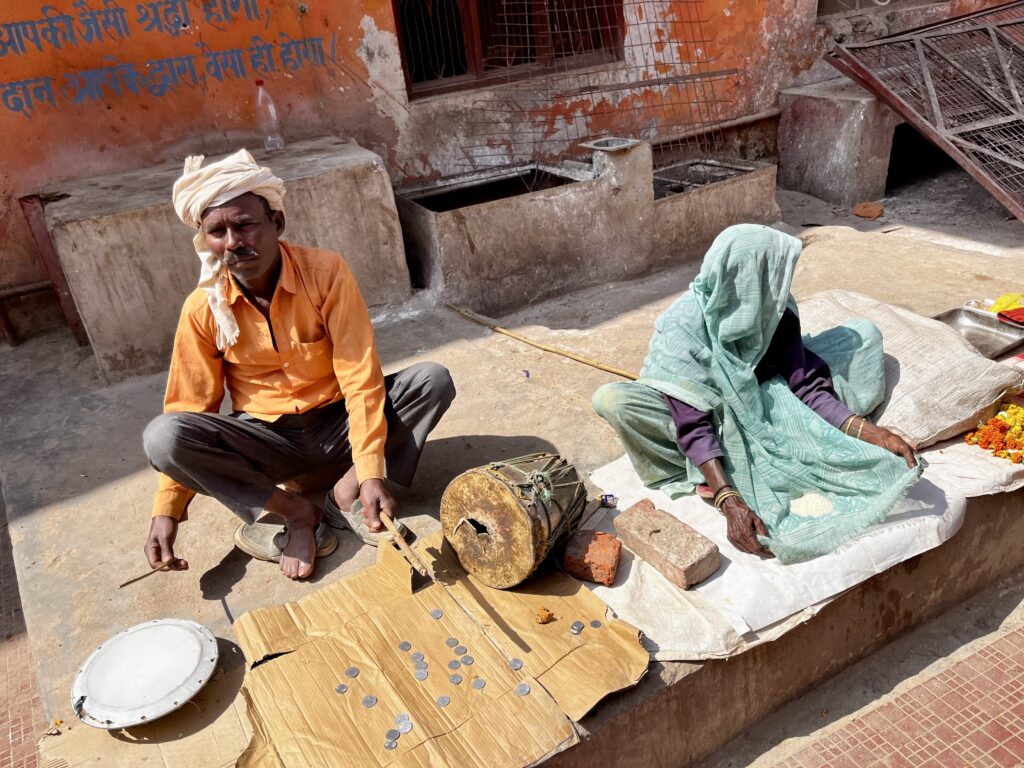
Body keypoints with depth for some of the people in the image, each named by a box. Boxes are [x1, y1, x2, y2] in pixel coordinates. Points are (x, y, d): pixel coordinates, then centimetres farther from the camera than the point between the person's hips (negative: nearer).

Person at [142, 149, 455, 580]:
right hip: (267, 441, 1)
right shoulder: (202, 309, -11)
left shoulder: (326, 272, -17)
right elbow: (188, 408, -4)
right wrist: (166, 510, -11)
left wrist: (370, 472, -31)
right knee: (162, 436, -27)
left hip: (337, 424, -1)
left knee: (433, 380, -24)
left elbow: (360, 376, -21)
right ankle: (295, 511, -14)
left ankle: (347, 490, -19)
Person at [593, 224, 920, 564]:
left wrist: (873, 433, -26)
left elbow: (806, 385, -13)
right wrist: (729, 502, -48)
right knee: (611, 399, -35)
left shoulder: (775, 310, -15)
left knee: (861, 332, -4)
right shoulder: (682, 327, -31)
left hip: (760, 403, 5)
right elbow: (693, 424, -37)